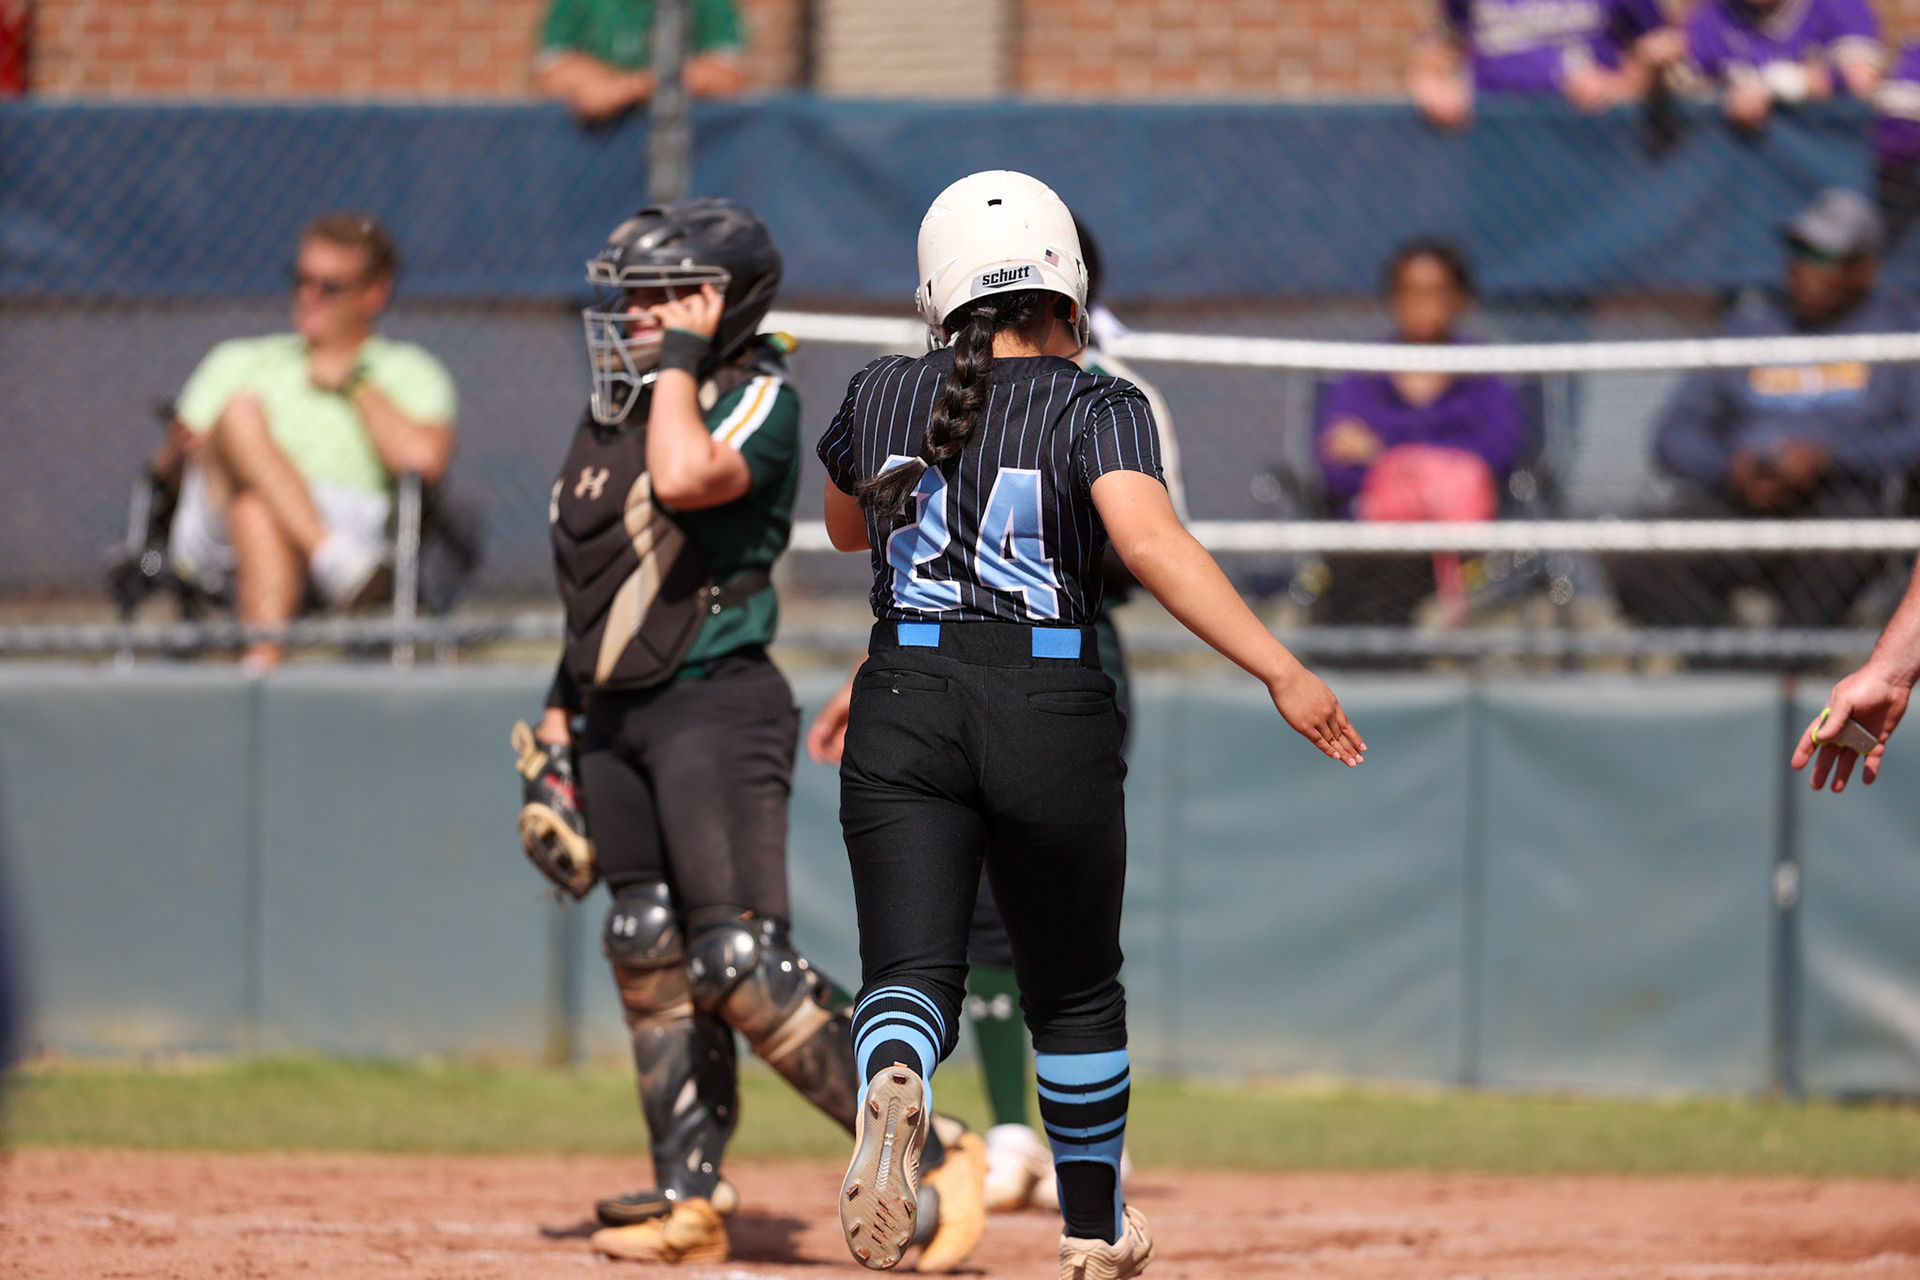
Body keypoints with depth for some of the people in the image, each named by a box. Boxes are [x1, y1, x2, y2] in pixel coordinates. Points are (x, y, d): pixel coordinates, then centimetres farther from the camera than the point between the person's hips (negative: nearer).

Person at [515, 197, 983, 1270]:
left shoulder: (757, 396, -9)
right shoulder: (610, 412, 16)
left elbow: (685, 477, -31)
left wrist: (684, 360, -17)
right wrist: (557, 724, 19)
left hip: (716, 702, -8)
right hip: (617, 716, 8)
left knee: (742, 962, -16)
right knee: (650, 957, 5)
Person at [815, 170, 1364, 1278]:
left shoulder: (881, 396, 6)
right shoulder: (1096, 410, -5)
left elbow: (846, 529, 25)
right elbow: (1149, 538, -23)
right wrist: (1283, 671, -26)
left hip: (905, 708, 1)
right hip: (1052, 712, -1)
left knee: (911, 973, -7)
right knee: (1074, 987, 17)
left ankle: (893, 1088, -42)